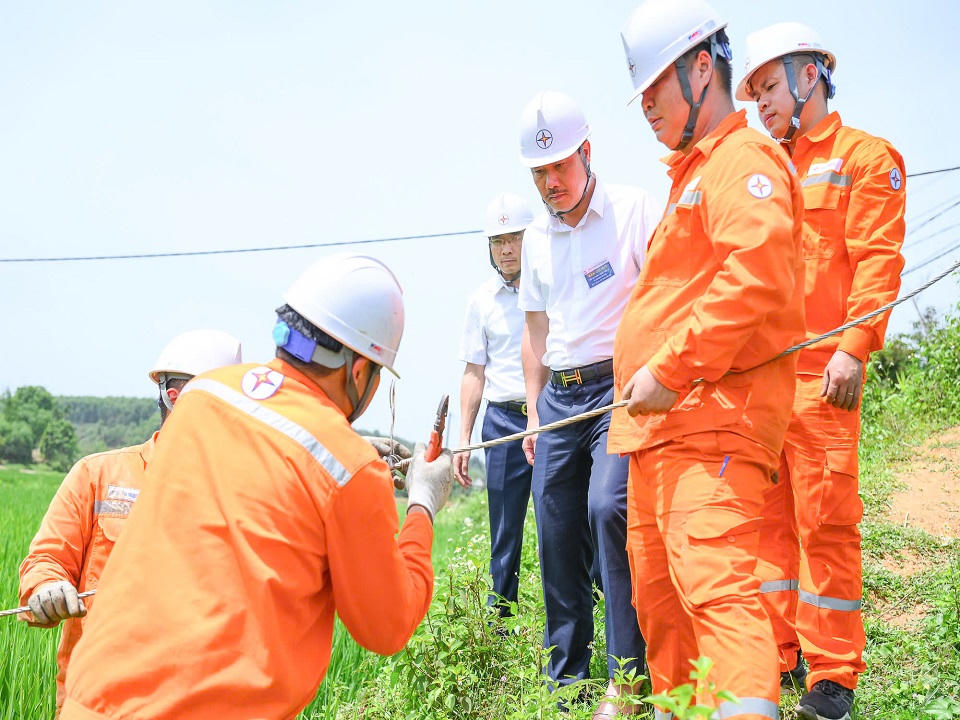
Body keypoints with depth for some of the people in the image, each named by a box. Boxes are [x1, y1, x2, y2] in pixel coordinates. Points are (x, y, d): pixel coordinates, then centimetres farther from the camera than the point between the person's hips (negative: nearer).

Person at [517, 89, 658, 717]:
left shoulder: (634, 208, -2)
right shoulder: (537, 237, 16)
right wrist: (535, 408, 17)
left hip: (621, 385, -6)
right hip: (560, 396, 6)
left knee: (609, 505, -24)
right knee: (557, 534, 4)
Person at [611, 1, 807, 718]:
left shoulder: (744, 157, -8)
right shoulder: (693, 172, 25)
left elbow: (754, 275, -25)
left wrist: (670, 370, -23)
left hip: (711, 417, -10)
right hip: (661, 424, 11)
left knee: (715, 584, -23)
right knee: (658, 596, 16)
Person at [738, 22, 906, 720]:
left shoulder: (864, 157, 3)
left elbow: (877, 260, -7)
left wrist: (854, 349, -18)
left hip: (818, 374, -6)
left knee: (825, 520, -5)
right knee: (767, 517, 8)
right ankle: (778, 656, 17)